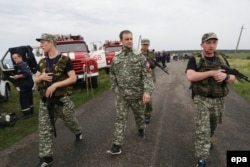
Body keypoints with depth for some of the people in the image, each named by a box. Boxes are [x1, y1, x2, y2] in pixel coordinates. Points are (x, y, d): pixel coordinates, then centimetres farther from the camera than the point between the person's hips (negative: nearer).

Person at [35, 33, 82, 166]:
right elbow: (36, 80, 13)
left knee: (70, 121, 15)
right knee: (44, 129, 6)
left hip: (62, 99, -5)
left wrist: (55, 84, -23)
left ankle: (78, 133, 48)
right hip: (45, 101, 5)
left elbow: (73, 78, -14)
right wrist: (41, 77, -11)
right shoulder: (42, 62, 9)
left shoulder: (65, 60, -9)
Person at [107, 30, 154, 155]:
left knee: (139, 115, 19)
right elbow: (112, 74, 12)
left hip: (137, 94, -1)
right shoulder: (116, 58, 1)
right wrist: (115, 88, 8)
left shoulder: (140, 57, -8)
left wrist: (147, 91, -24)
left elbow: (147, 75, -13)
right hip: (121, 95, 2)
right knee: (120, 119, 4)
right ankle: (117, 145, 13)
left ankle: (141, 128, 50)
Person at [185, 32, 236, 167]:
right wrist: (212, 72, -25)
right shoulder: (194, 60, -9)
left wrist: (225, 76, -19)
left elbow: (232, 79, 5)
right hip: (201, 100, -4)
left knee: (213, 126, 25)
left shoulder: (222, 59, 4)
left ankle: (208, 139, 54)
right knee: (202, 130, -5)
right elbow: (190, 77, -26)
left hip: (219, 101, 5)